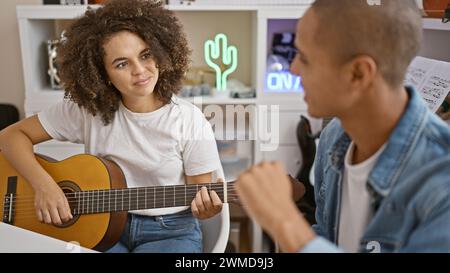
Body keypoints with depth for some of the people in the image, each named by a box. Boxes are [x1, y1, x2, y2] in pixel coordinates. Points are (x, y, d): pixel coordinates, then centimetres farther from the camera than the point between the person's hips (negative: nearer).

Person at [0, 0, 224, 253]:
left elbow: (198, 204, -5)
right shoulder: (86, 110, -6)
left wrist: (207, 208, -29)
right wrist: (44, 184, -17)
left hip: (170, 231, -1)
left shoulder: (188, 120, -11)